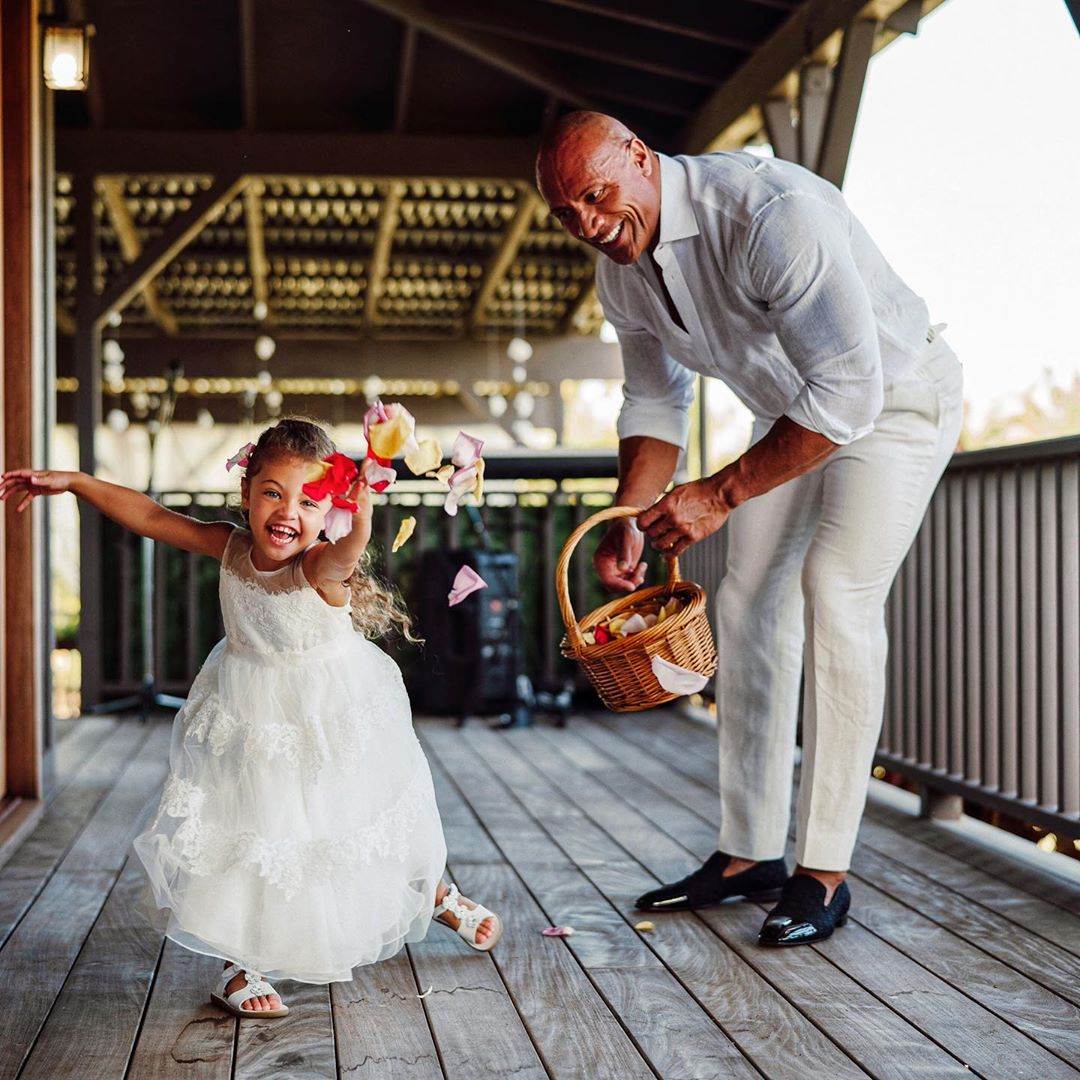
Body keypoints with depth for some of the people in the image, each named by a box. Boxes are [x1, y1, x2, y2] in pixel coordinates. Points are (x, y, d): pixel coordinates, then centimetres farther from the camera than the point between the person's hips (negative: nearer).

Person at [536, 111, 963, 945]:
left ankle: (824, 871, -13)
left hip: (894, 395, -8)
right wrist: (629, 521, -6)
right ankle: (750, 853, 12)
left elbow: (849, 392, -38)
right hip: (792, 410, 8)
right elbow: (654, 403, 7)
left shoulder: (771, 211, -36)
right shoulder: (622, 271, -9)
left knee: (835, 589, -20)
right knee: (751, 600, 3)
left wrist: (721, 493, -35)